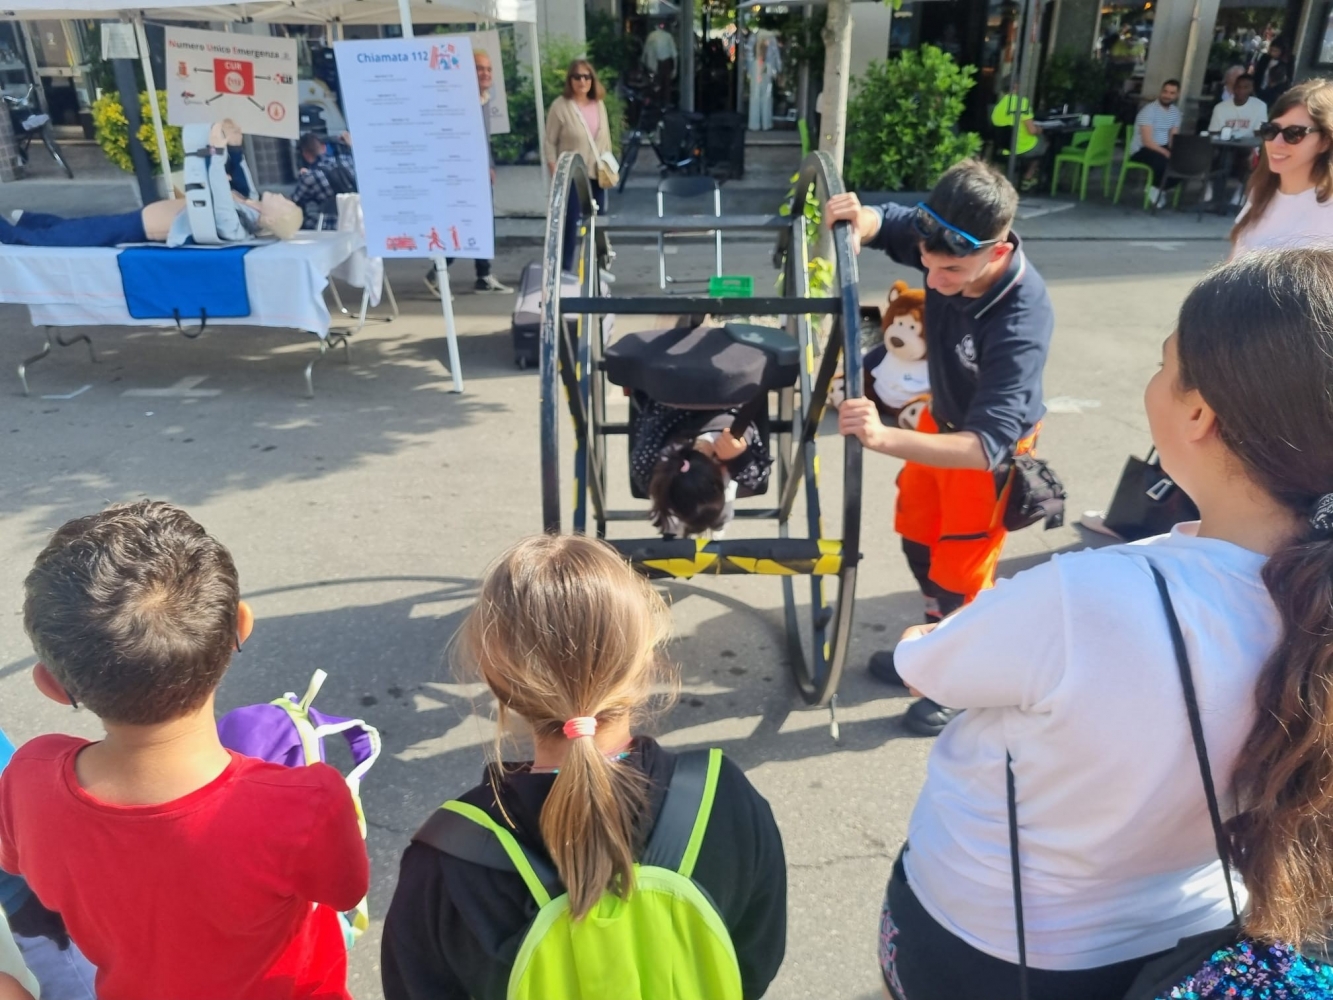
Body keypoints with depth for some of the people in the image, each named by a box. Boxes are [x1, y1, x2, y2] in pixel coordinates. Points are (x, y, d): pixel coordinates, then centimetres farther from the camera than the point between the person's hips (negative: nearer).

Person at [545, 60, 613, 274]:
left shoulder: (599, 104, 8)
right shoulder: (560, 106, -8)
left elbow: (606, 138, 14)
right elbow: (550, 143, -7)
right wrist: (556, 173, -14)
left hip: (596, 174, 5)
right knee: (571, 223, -5)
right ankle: (566, 270, 2)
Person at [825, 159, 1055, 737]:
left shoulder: (1021, 321, -40)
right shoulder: (945, 249, -23)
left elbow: (986, 443, -46)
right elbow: (885, 225, -3)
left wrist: (884, 438, -62)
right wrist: (860, 220, -29)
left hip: (990, 447, -7)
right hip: (941, 418, 7)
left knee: (960, 574, 5)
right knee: (917, 538, 22)